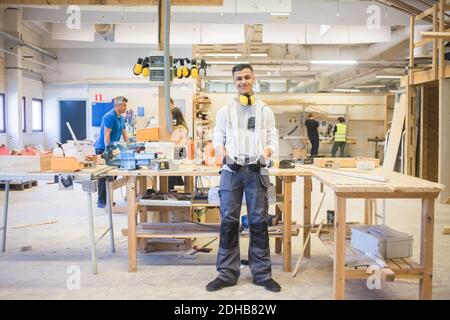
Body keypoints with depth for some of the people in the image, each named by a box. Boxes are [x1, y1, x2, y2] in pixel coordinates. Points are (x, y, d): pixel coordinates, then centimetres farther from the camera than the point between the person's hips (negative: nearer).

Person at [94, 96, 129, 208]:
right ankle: (101, 201, 2)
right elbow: (106, 135, -21)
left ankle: (107, 199, 15)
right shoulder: (109, 116, -17)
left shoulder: (121, 118, 12)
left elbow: (124, 134, 16)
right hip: (102, 149, -9)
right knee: (104, 176, -5)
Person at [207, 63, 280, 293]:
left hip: (257, 171, 0)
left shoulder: (265, 110, 10)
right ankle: (227, 273, 10)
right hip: (231, 170, 0)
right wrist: (227, 158, -10)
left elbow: (272, 140, 7)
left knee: (259, 222, 3)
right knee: (228, 222, 1)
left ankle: (262, 273, 13)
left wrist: (263, 158, -12)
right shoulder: (225, 110, 10)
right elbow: (218, 140, 7)